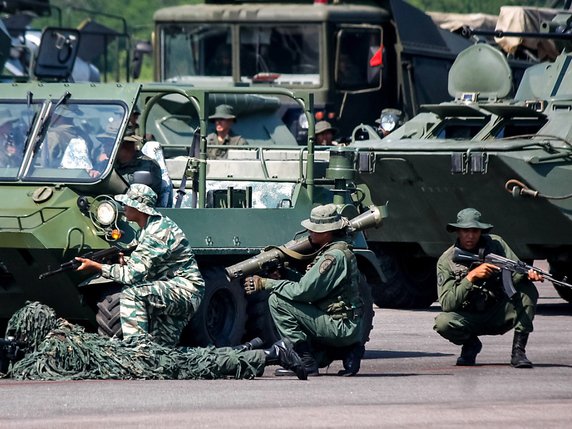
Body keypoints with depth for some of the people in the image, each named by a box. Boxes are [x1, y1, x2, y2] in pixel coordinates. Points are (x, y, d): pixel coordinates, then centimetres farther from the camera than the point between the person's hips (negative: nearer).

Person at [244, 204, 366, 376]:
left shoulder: (334, 256, -18)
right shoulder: (341, 251, 14)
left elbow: (303, 290, -22)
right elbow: (309, 284, 17)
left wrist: (266, 283, -14)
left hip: (340, 328, -10)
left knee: (278, 300, -13)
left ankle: (305, 362, -12)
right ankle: (347, 351, 13)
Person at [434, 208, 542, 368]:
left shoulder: (495, 244, -4)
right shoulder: (446, 261, -11)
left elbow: (516, 273, -10)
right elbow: (446, 304, -21)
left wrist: (529, 274, -35)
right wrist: (472, 276, -31)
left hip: (499, 315, 1)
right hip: (469, 318, -1)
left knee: (527, 289, -24)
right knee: (443, 322, -32)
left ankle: (518, 351, -19)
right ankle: (470, 344, 2)